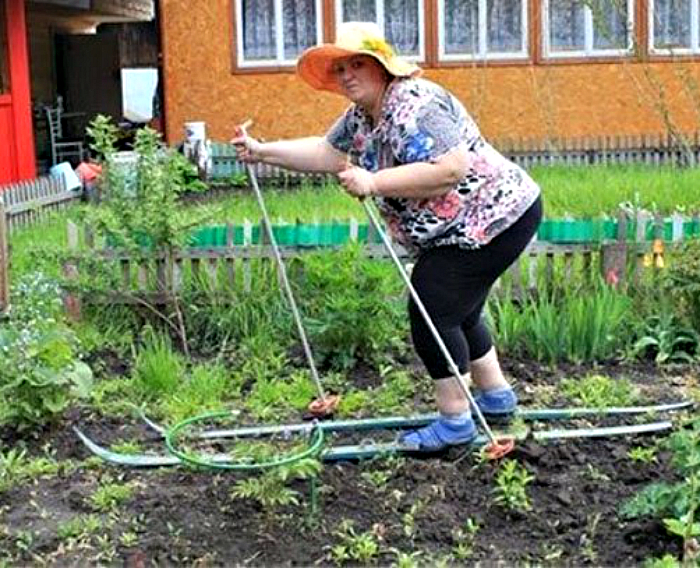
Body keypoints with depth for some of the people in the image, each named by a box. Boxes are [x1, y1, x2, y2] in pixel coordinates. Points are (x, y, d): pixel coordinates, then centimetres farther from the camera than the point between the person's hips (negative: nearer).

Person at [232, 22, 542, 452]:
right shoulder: (363, 115, 9)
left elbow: (450, 169, -33)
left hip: (494, 219, -11)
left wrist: (373, 183, -30)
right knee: (457, 311, 20)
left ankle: (455, 422, 1)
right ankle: (497, 395, 36)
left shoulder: (413, 105, -23)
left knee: (432, 313, -10)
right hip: (465, 231, 11)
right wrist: (262, 151, 12)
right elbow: (327, 153, 18)